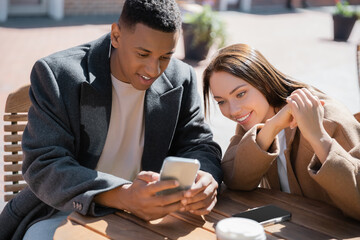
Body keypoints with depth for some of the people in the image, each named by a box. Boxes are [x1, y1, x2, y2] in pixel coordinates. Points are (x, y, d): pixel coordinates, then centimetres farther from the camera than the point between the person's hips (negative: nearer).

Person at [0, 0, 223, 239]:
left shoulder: (182, 79, -2)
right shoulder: (57, 74, -14)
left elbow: (198, 144, 2)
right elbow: (43, 167, -21)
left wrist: (205, 178, -25)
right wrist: (122, 196, -39)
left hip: (145, 214, 3)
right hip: (66, 212, -2)